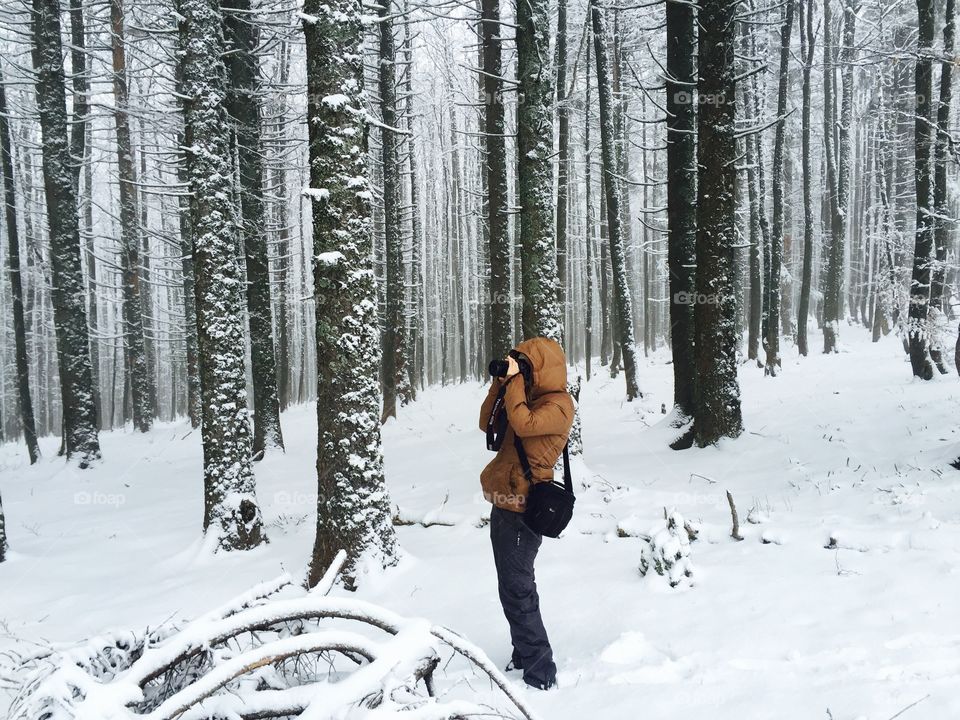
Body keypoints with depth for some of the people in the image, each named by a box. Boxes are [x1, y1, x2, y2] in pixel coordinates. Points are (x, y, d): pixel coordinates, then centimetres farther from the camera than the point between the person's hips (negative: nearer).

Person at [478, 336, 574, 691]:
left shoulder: (558, 404, -11)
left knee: (517, 589, -6)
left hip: (523, 506, -9)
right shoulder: (528, 397, 15)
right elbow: (487, 423, 13)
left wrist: (514, 382, -17)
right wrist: (500, 383, 4)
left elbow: (523, 424, -27)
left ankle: (540, 671, 2)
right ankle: (524, 657, 30)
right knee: (514, 585, 17)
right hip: (504, 502, 9)